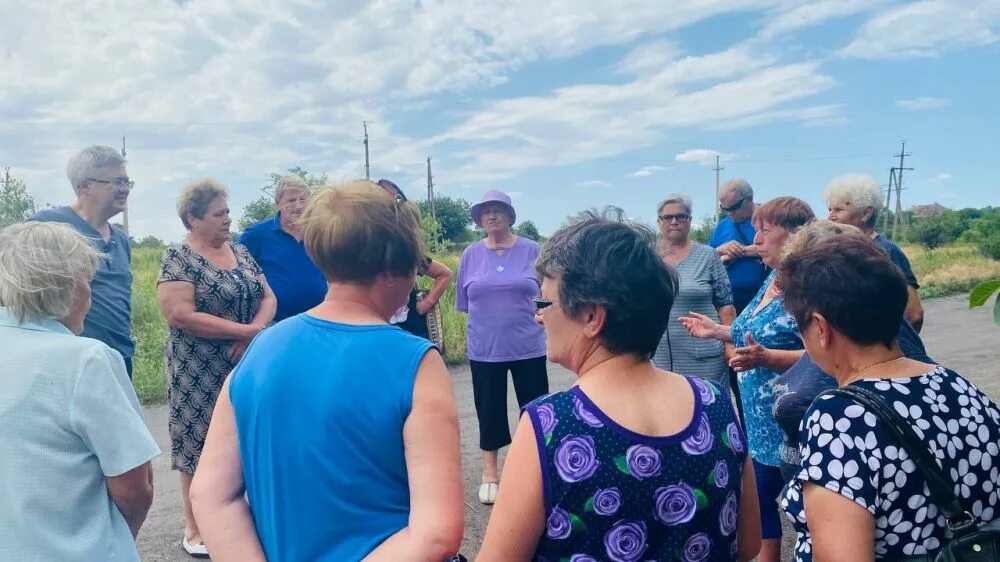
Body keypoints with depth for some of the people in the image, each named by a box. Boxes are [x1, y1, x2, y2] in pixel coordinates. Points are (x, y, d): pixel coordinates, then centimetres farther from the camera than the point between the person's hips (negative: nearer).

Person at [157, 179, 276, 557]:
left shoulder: (241, 253, 9)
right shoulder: (179, 259, -9)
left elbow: (268, 298, 7)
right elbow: (179, 314, -20)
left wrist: (254, 331, -14)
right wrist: (243, 330, -19)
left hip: (247, 364, 6)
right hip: (200, 372, -6)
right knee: (202, 444, 2)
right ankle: (195, 529, 16)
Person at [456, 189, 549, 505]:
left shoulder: (531, 250, -2)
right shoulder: (471, 255, 1)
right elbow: (464, 301, 8)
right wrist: (484, 320, 8)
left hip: (528, 346, 0)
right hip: (484, 348, 1)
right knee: (489, 411, 10)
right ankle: (490, 474, 25)